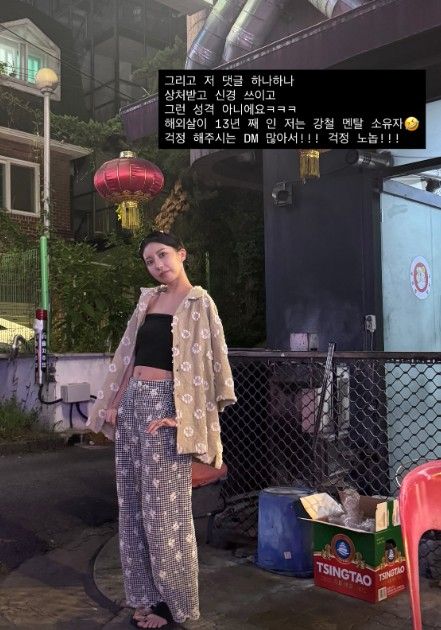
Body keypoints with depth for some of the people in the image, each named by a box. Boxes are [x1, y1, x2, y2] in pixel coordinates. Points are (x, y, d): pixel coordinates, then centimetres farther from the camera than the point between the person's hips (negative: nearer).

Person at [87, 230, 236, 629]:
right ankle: (146, 594, 25)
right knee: (134, 502, 11)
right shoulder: (148, 299, 14)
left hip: (163, 403, -7)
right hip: (132, 401, 7)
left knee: (164, 505, -1)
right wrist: (114, 402, 9)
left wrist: (182, 415, -15)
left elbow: (210, 363, -11)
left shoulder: (198, 302, -6)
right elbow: (129, 355, 16)